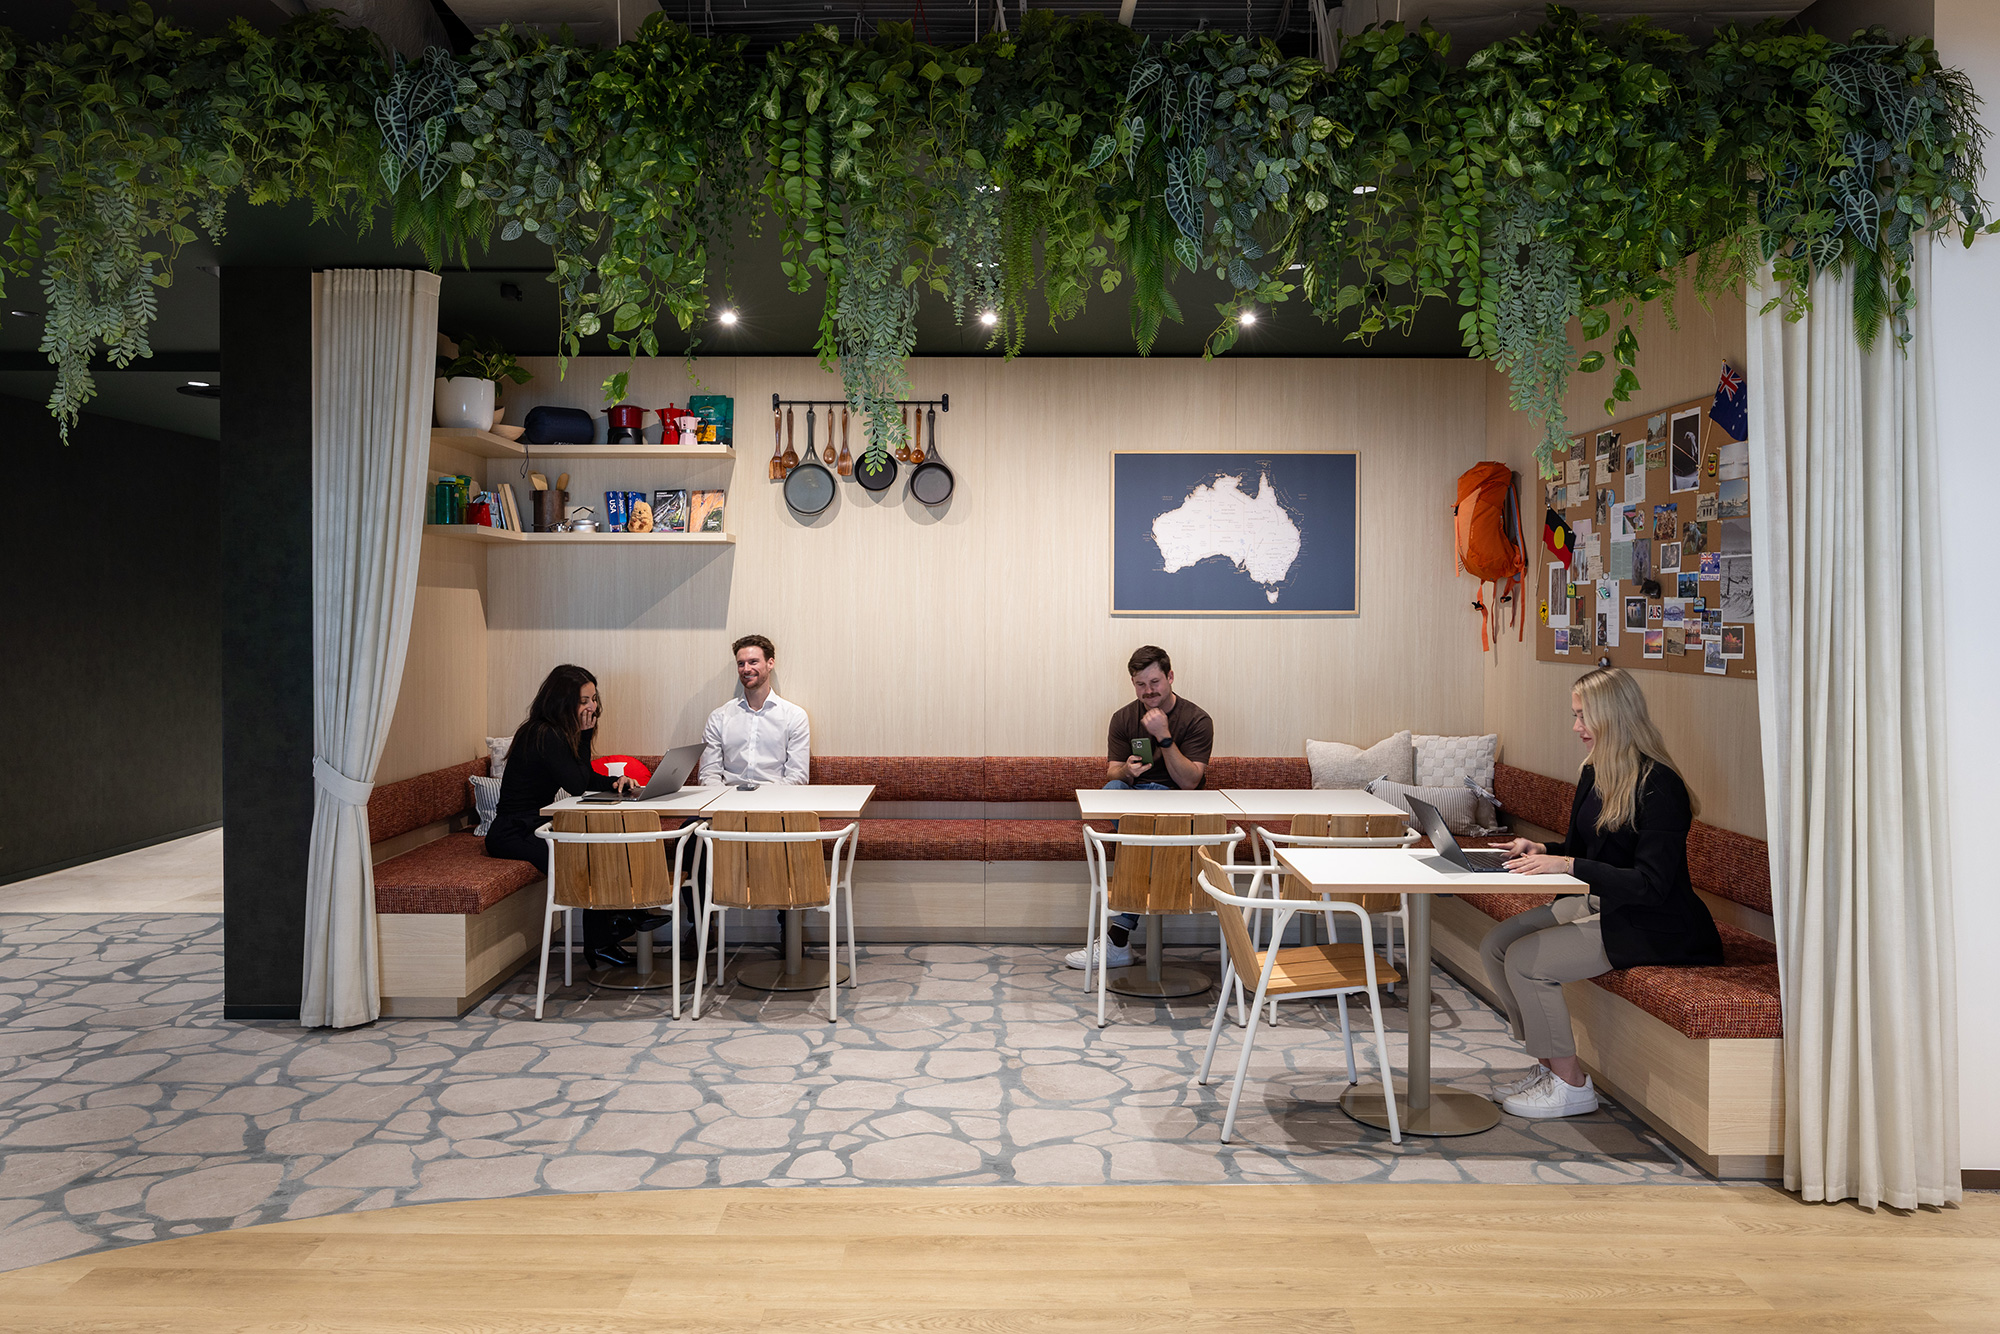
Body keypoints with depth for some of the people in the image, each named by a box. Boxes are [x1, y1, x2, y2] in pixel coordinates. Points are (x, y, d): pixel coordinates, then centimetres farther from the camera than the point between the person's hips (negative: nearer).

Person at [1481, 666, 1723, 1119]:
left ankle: (1570, 1084, -2)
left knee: (1525, 961, -20)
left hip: (1651, 924, -9)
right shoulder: (1594, 773, 7)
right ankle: (1550, 1062, 9)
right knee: (1495, 945, -3)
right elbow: (1579, 849, 18)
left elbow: (1650, 885, -27)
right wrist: (1543, 851, -3)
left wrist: (1569, 866, -31)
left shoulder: (1659, 787, -22)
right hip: (1597, 903, 9)